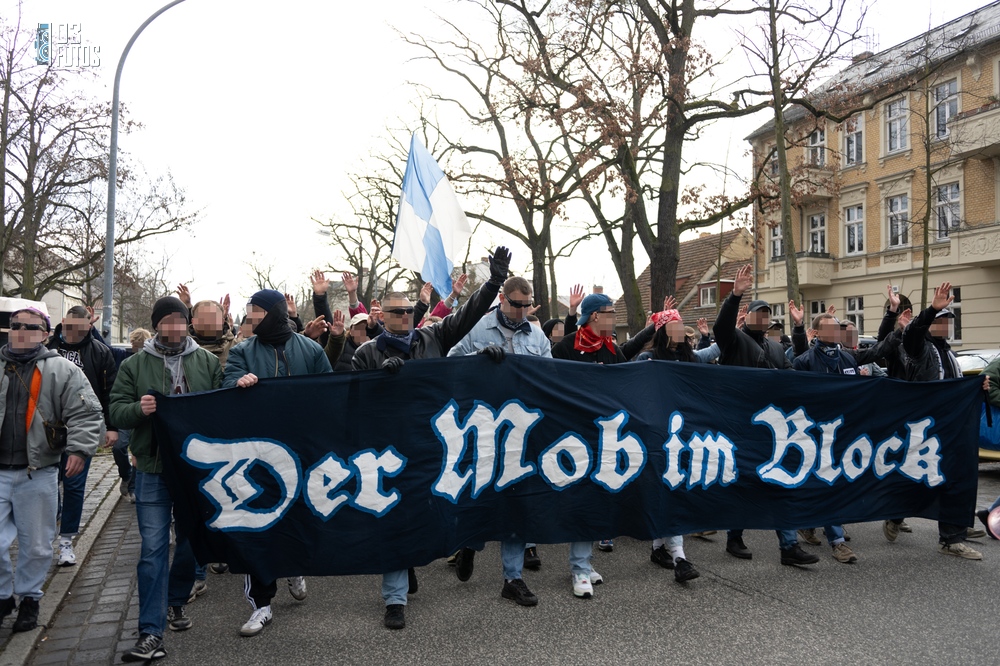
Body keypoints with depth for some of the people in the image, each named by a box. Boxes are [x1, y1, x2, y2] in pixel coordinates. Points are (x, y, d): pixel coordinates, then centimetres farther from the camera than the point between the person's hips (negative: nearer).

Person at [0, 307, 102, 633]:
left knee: (36, 545, 9)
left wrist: (79, 449, -16)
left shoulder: (61, 370, 0)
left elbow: (87, 413, -5)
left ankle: (29, 597, 29)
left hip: (38, 474, -2)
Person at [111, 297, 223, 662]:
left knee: (191, 541, 14)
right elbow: (116, 411, 1)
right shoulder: (134, 365, 3)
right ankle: (151, 634, 1)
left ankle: (175, 602, 38)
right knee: (153, 547, -3)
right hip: (153, 469, -1)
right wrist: (139, 408, -21)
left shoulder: (208, 362, 4)